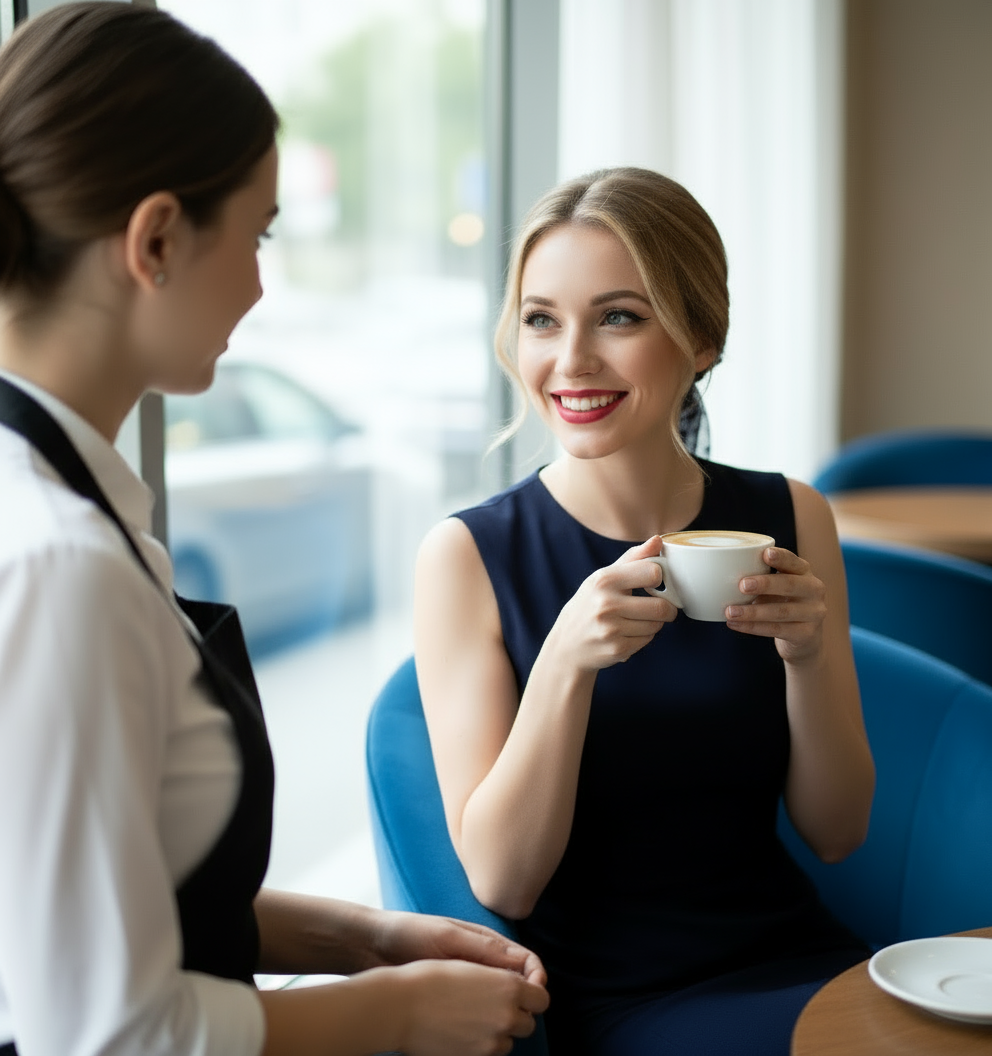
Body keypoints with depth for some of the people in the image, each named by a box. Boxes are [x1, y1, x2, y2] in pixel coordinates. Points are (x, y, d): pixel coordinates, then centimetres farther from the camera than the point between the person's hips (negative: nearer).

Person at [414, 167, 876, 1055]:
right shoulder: (469, 556, -9)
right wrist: (566, 660, -26)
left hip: (796, 960, 5)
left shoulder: (790, 522, 1)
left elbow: (836, 834, 3)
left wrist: (806, 655, -15)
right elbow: (499, 878, -11)